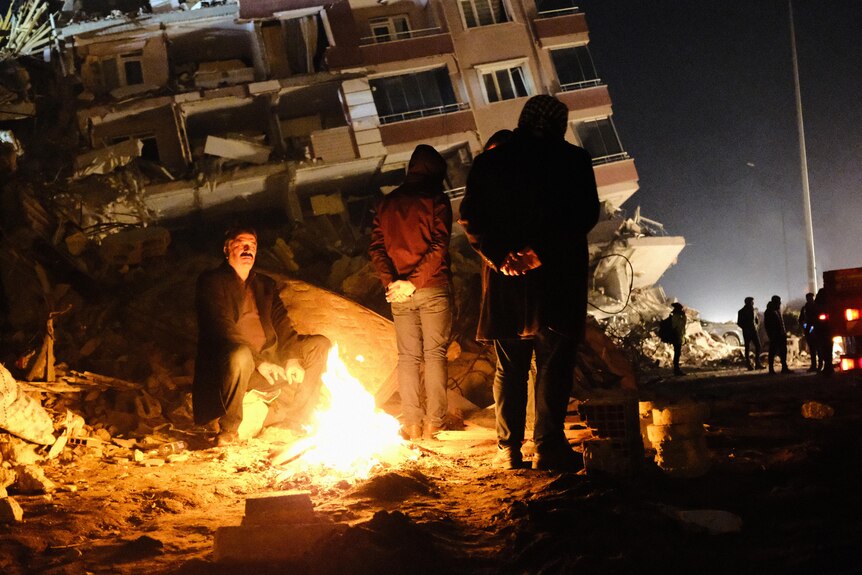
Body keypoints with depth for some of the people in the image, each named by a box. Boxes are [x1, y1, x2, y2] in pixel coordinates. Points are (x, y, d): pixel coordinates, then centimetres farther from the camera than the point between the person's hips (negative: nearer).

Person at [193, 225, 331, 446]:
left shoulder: (265, 285, 22)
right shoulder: (211, 281, 0)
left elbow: (281, 323, 11)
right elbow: (222, 328, -13)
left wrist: (292, 358, -8)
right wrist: (258, 362, -22)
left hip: (268, 363, 7)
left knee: (320, 345, -3)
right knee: (241, 354, -40)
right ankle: (228, 429, -20)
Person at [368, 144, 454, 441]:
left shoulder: (387, 202, 11)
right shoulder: (436, 199, -4)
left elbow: (376, 247, 4)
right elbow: (439, 246, -14)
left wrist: (390, 281, -6)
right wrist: (414, 282, -14)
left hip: (399, 289, 4)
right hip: (433, 288, -4)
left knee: (408, 356, 7)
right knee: (435, 353, 1)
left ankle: (412, 423, 3)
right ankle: (434, 422, -3)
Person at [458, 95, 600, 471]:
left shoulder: (489, 162, 10)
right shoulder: (573, 160, 1)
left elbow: (470, 217, 3)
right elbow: (586, 214, -8)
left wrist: (498, 255, -6)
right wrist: (543, 251, -13)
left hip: (504, 277, 3)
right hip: (557, 275, -3)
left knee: (509, 368, 9)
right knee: (554, 364, 0)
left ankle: (509, 449, 8)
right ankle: (549, 446, -7)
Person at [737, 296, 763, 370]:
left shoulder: (754, 311, 11)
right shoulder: (741, 312, -1)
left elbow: (757, 320, 22)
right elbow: (739, 323, 0)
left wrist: (757, 326, 4)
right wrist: (745, 328, -9)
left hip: (754, 331, 4)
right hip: (746, 332, -4)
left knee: (758, 346, -4)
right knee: (747, 347, -1)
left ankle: (757, 363, 0)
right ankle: (749, 364, 1)